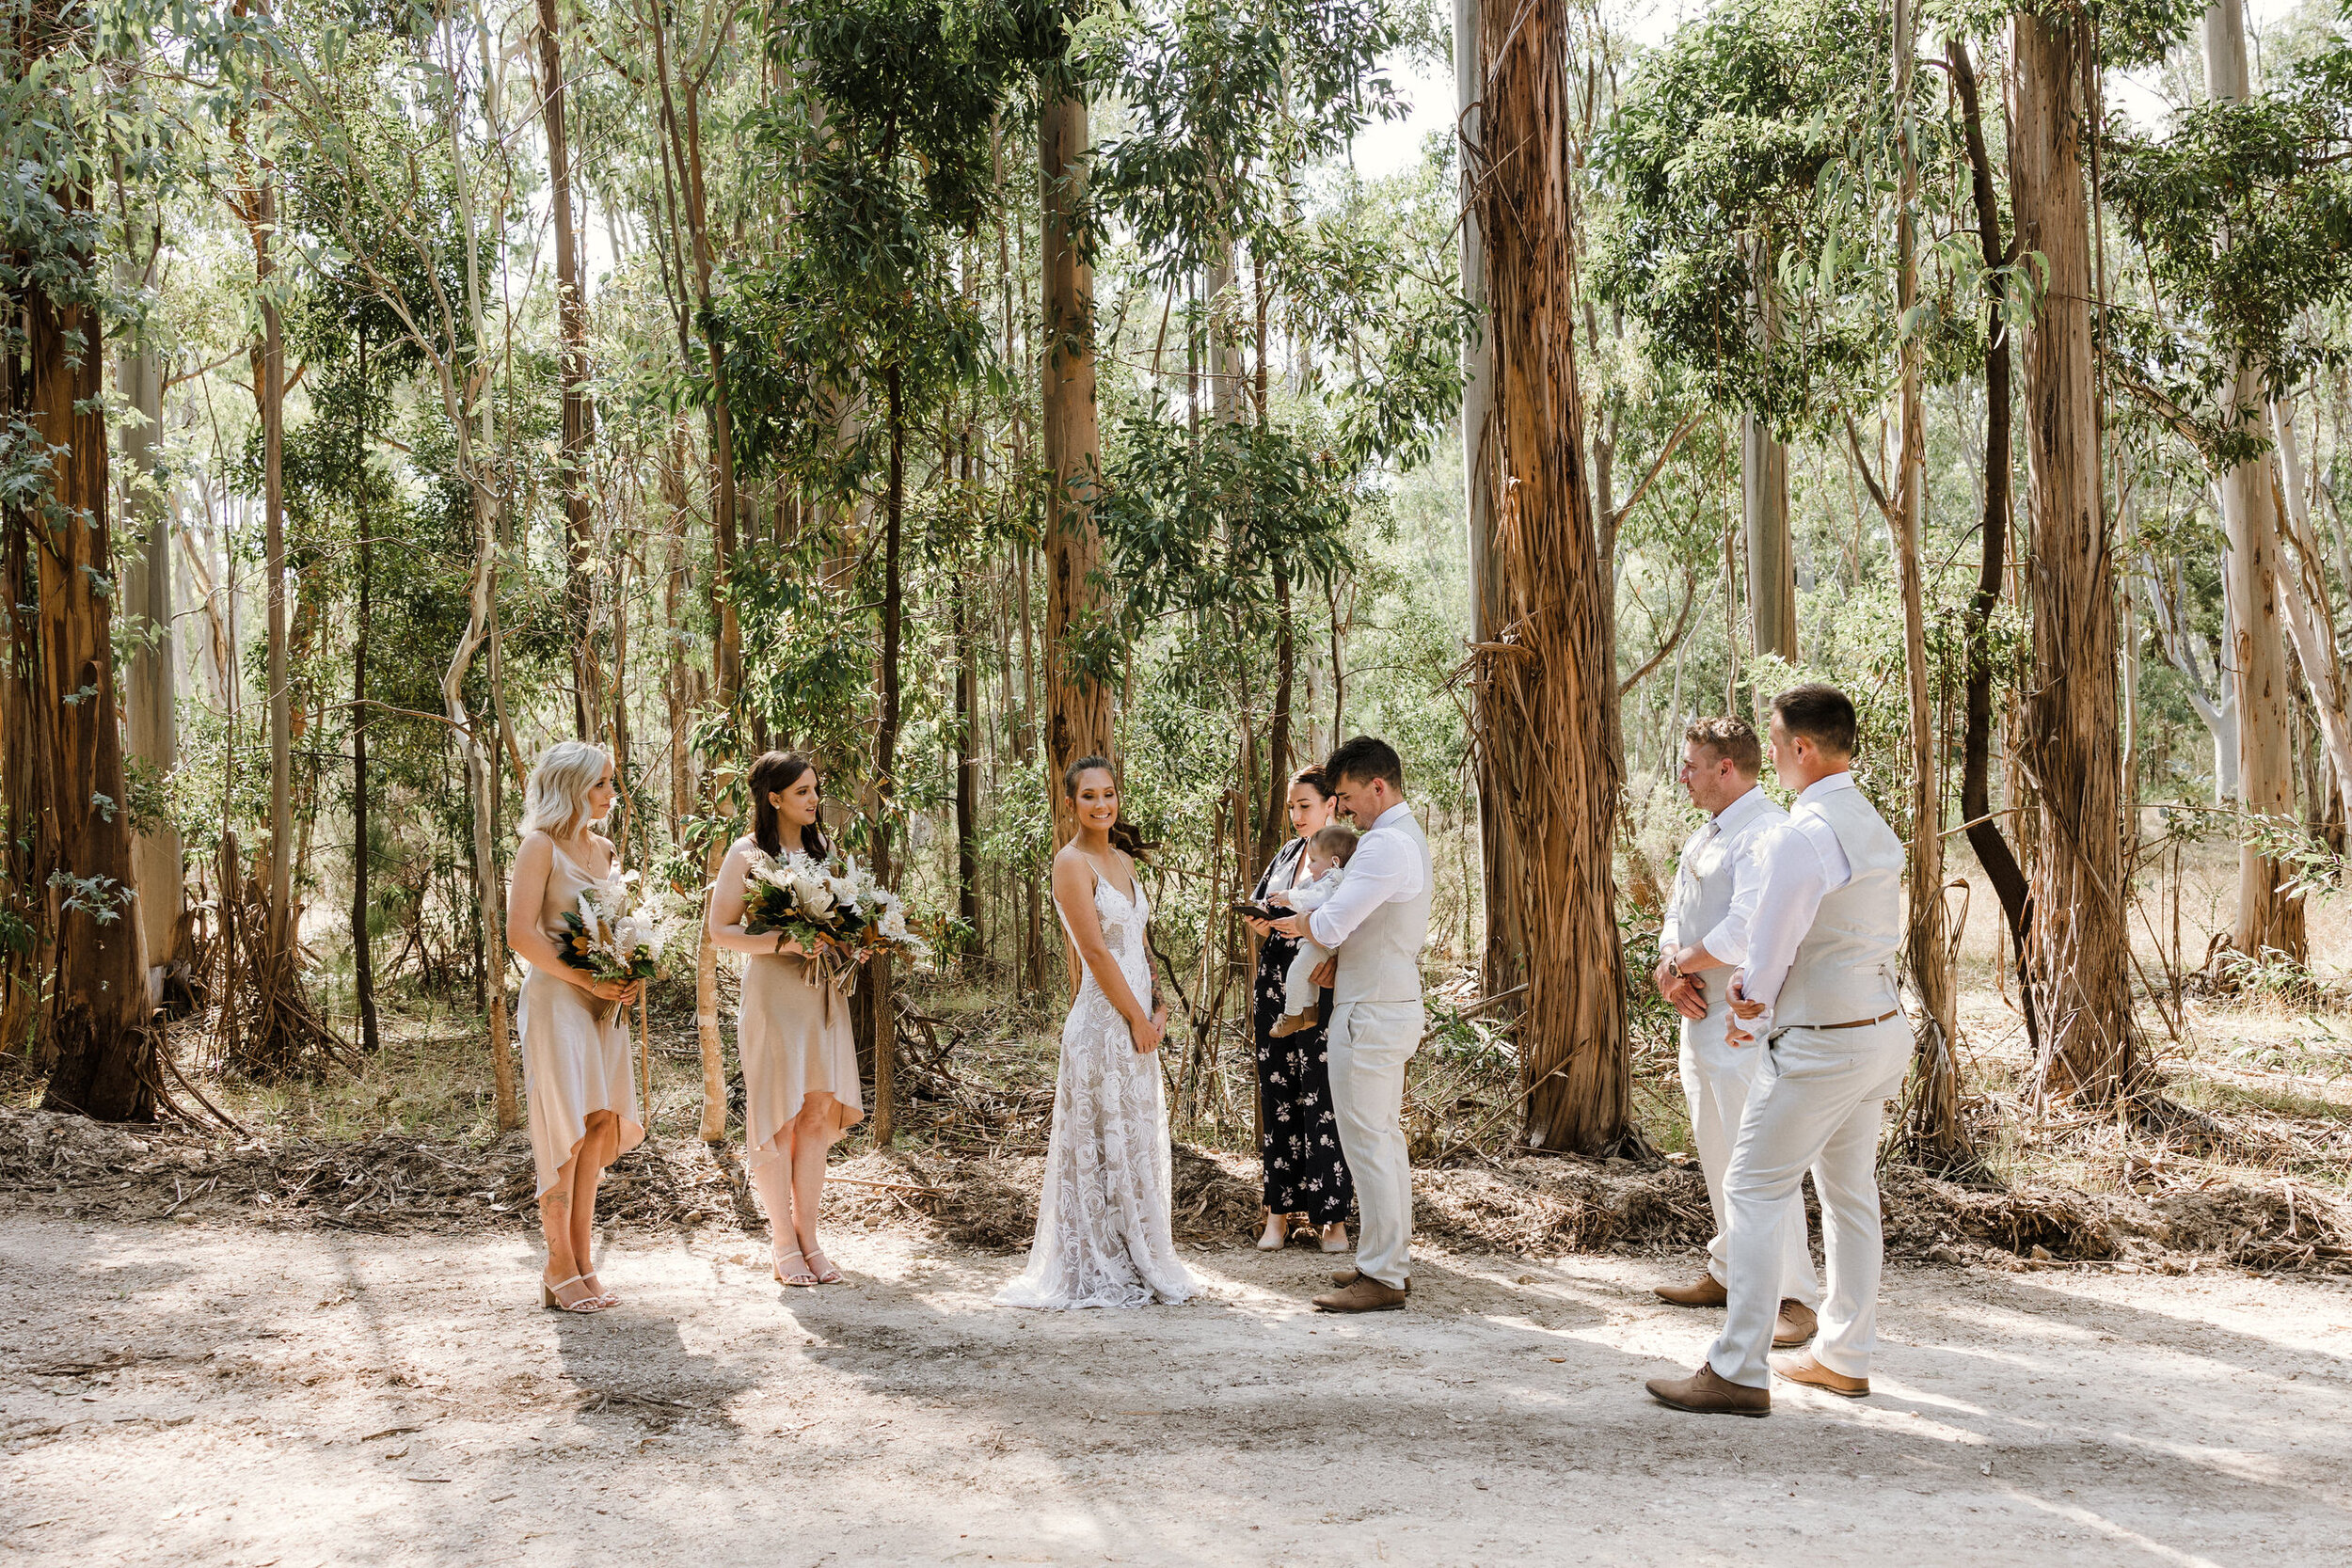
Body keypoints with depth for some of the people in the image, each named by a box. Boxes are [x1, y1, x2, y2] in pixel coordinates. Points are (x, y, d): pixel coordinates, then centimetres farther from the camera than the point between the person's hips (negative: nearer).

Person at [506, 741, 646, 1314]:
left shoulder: (605, 850, 15)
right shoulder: (542, 847, -8)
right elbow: (521, 933, -15)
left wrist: (630, 979, 4)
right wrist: (587, 980, -17)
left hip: (605, 1003, 7)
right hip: (556, 998, -7)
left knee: (599, 1127, 7)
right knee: (568, 1128, -6)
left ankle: (583, 1261, 15)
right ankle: (560, 1271, 3)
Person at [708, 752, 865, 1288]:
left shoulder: (823, 849, 13)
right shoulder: (747, 854, -5)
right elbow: (720, 930, -7)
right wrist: (780, 942, -20)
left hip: (823, 995, 6)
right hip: (773, 994, -5)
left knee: (819, 1115, 6)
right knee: (779, 1117, -1)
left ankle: (808, 1236, 14)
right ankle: (783, 1244, 8)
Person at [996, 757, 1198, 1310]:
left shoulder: (1123, 860, 14)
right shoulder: (1072, 863, -11)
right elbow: (1096, 952, -16)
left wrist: (1158, 1008, 4)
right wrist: (1137, 1018, -12)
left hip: (1136, 1018, 9)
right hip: (1103, 1018, -9)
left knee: (1139, 1142, 14)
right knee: (1102, 1144, -2)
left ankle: (1139, 1261, 23)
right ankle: (1099, 1271, 7)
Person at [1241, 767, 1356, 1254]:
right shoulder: (1288, 852, 14)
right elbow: (1255, 903, 20)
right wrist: (1261, 919, -2)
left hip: (1320, 990, -6)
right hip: (1275, 984, 6)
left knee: (1322, 1098, -6)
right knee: (1277, 1096, 6)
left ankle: (1331, 1216, 1)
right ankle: (1279, 1211, 11)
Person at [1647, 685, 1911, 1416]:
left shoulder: (1799, 837, -20)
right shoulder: (1876, 828, 9)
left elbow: (1767, 953, -16)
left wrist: (1750, 1013, 4)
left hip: (1820, 1045, -9)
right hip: (1882, 1025, 9)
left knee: (1754, 1192, -3)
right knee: (1850, 1192, 17)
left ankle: (1738, 1372, -2)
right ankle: (1845, 1356, 28)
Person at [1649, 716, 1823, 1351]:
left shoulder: (1765, 832, -18)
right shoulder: (1705, 835, 15)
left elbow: (1746, 929, -27)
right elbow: (1677, 912, 16)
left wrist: (1676, 965, -13)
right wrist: (1673, 968, -4)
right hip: (1700, 1015, 10)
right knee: (1717, 1154, 18)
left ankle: (1794, 1295, -2)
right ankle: (1730, 1271, 31)